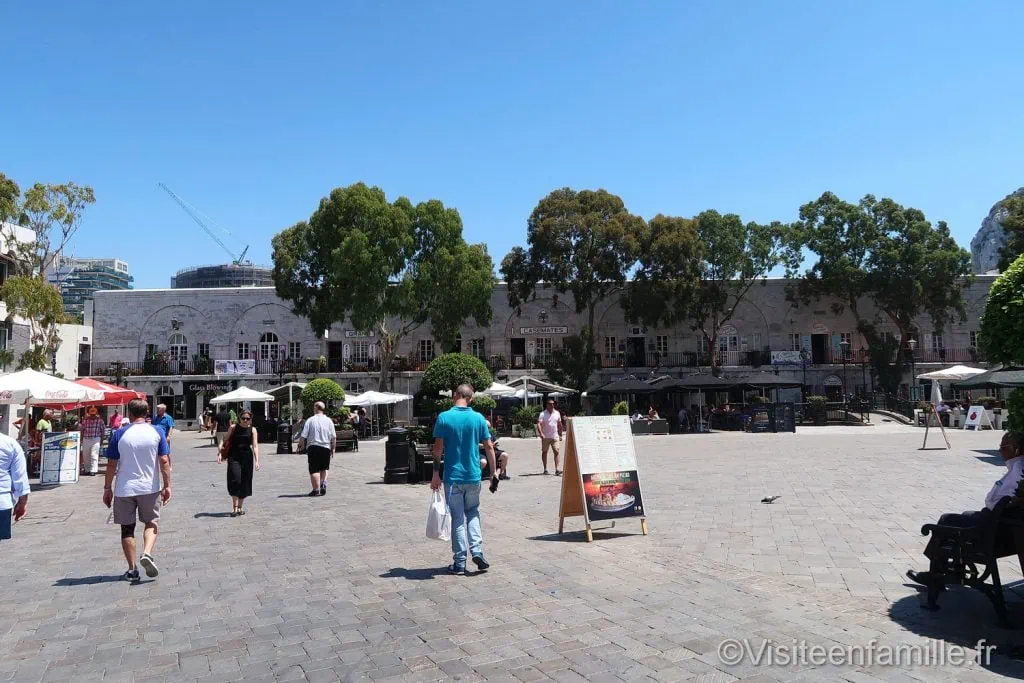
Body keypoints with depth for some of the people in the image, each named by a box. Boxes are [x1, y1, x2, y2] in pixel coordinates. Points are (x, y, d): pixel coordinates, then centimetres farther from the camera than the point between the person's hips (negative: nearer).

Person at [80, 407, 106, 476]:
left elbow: (103, 429, 5)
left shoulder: (99, 420, 0)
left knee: (94, 455, -10)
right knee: (85, 455, 8)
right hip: (86, 439, 4)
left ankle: (93, 470, -9)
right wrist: (82, 438, 8)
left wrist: (101, 438, 3)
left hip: (95, 439, -4)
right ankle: (87, 470, 20)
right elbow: (82, 430, 12)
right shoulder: (85, 420, 6)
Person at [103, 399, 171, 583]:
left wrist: (107, 488, 7)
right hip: (150, 487, 0)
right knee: (151, 523, 16)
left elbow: (112, 464, -3)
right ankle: (147, 554, -9)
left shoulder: (119, 434, -5)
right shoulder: (157, 432, -4)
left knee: (127, 528, 10)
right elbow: (164, 461, -6)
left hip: (124, 489, 0)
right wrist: (167, 486, -1)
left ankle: (132, 570, 13)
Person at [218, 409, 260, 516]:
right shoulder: (233, 428, 1)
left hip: (247, 458, 1)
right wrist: (220, 454, -5)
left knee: (245, 483, 7)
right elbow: (225, 441, 7)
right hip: (234, 457, -1)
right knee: (235, 480, -15)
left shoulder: (252, 430, 1)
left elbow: (255, 446, -6)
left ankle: (240, 507, 22)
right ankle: (235, 507, -9)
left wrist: (257, 461, -15)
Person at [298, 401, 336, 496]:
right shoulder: (328, 420, 2)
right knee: (324, 469, 19)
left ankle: (316, 489, -1)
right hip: (326, 447, 3)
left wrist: (300, 446, 8)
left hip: (313, 447, -3)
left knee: (314, 470, 2)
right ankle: (323, 484, 1)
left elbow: (303, 436, -7)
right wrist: (333, 448, 13)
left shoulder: (310, 420, -5)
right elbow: (334, 437, 2)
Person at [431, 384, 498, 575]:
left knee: (458, 518, 7)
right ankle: (477, 551, 4)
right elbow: (489, 447, -1)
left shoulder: (444, 417, -7)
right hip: (473, 476, 2)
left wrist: (435, 474, -3)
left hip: (453, 476, -2)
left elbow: (438, 448, -10)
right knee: (473, 513, 20)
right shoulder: (478, 418, -1)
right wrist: (493, 472, 8)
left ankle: (460, 562, 11)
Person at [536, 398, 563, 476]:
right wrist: (541, 434, -28)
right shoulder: (543, 414, -5)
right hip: (545, 437, -2)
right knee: (544, 452, 7)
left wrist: (560, 434, 17)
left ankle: (557, 469, -10)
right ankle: (545, 469, 18)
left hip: (555, 436, 2)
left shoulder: (557, 413, 9)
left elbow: (559, 424, 18)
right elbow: (538, 424, -15)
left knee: (556, 452, -8)